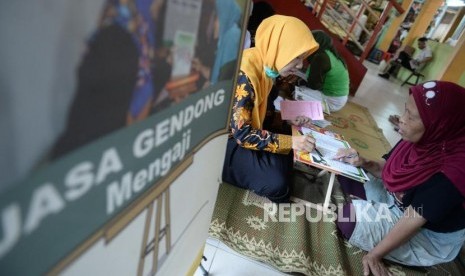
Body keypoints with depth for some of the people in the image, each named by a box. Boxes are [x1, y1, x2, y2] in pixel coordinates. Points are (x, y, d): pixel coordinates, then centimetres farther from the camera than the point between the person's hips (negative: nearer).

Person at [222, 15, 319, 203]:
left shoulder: (265, 66, -2)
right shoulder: (244, 75, -30)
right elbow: (241, 134, -30)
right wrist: (289, 141, -28)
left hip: (245, 131, 9)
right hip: (228, 139, -9)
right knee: (274, 181, -19)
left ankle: (280, 198, 26)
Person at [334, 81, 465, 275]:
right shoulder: (422, 139, -13)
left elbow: (412, 221, -29)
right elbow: (387, 170, 2)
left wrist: (375, 255, -20)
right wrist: (364, 163, -20)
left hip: (429, 235, -6)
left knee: (350, 217, -22)